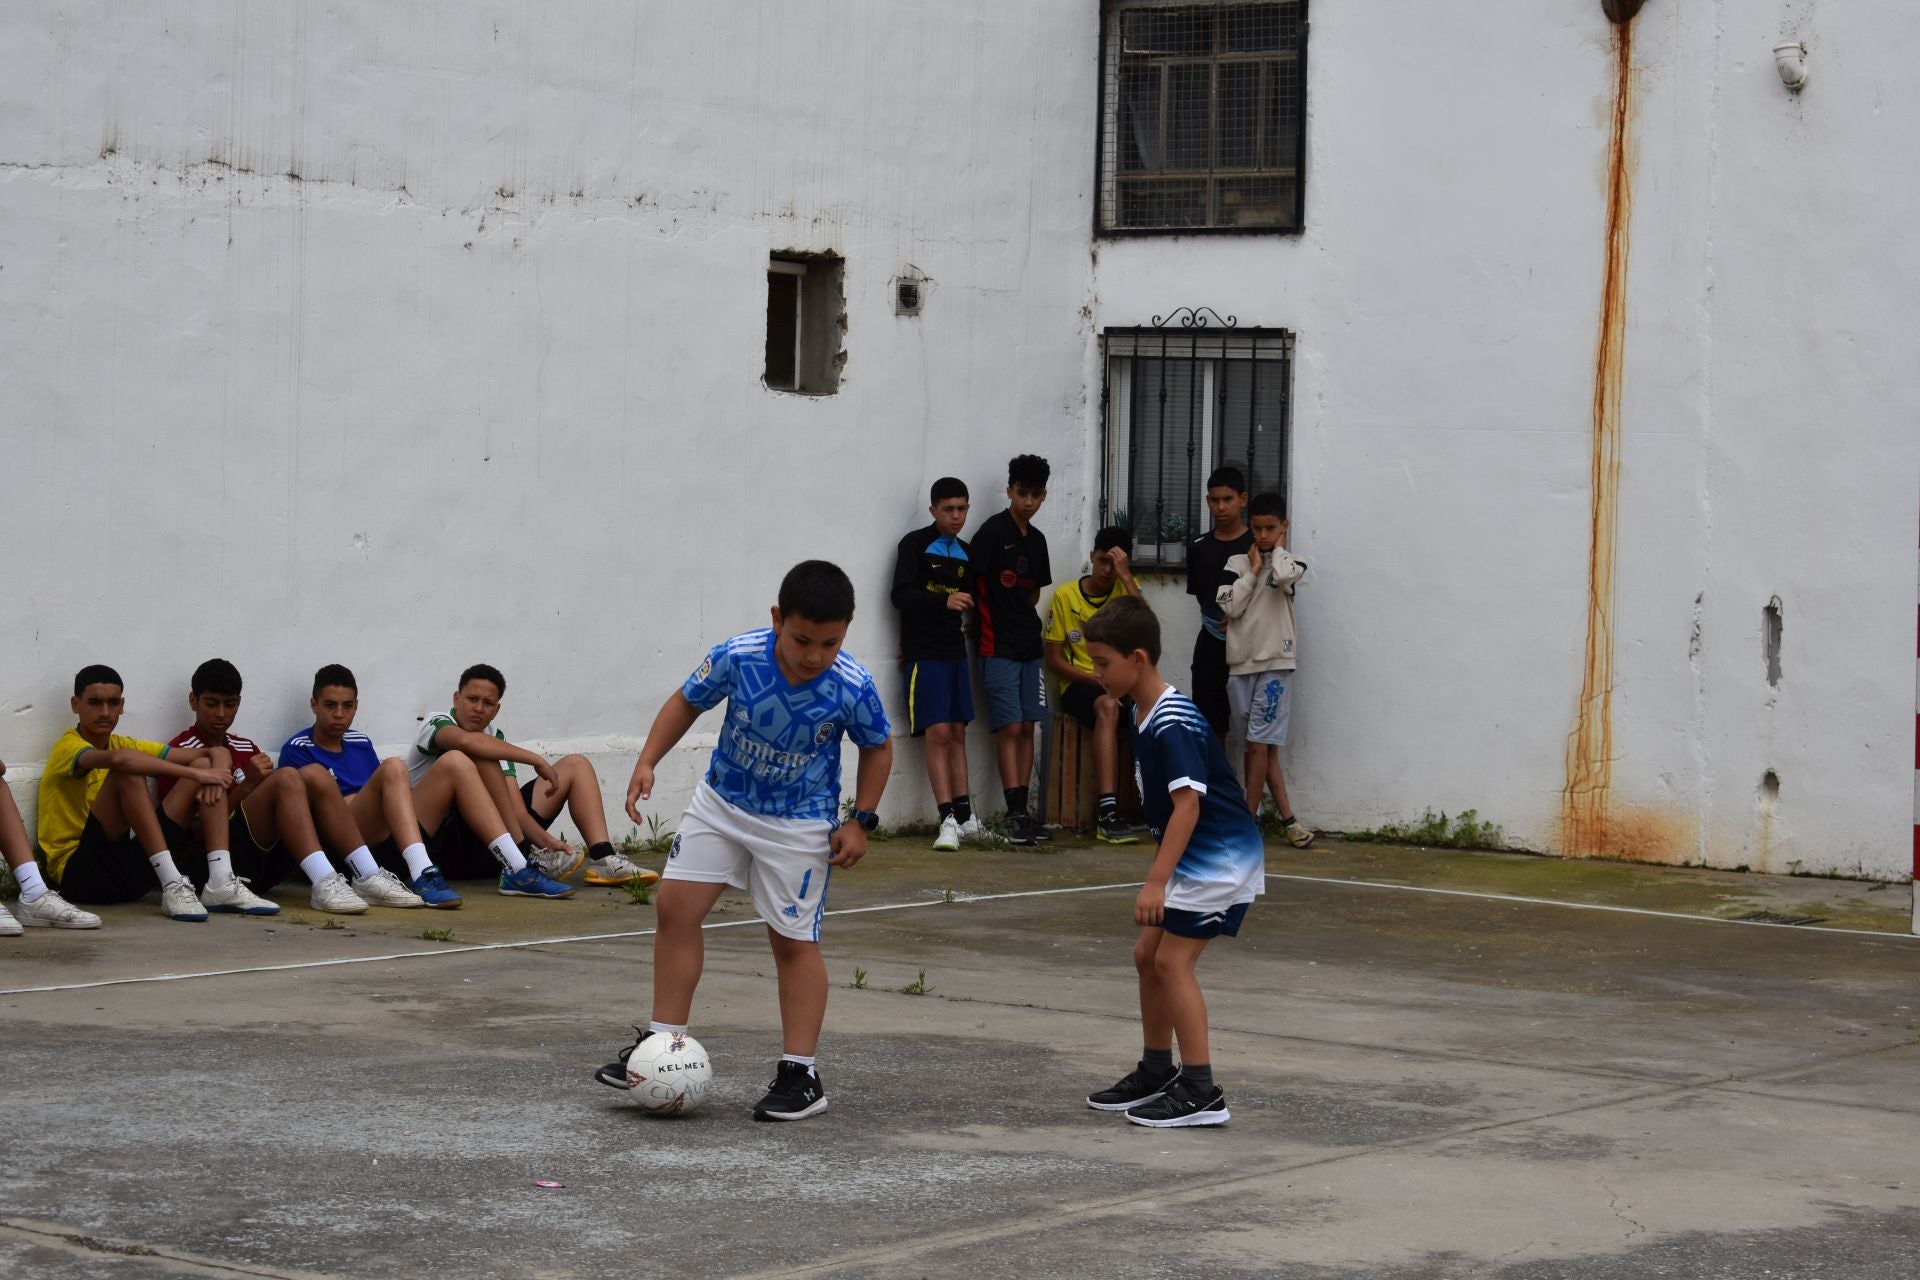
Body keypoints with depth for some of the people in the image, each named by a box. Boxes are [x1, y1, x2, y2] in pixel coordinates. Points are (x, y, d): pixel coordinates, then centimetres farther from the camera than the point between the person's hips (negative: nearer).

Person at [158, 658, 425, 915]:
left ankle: (368, 878, -19)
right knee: (286, 778, -24)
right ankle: (324, 886, -38)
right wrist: (247, 785, -18)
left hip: (265, 863, 7)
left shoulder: (246, 748, 23)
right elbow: (196, 827, -9)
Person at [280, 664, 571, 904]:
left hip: (395, 842, 6)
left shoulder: (361, 744, 27)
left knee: (455, 761, -6)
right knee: (393, 767, -29)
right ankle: (422, 876, -50)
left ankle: (515, 871, -18)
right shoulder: (299, 749, 7)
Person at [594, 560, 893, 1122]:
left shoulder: (852, 688, -25)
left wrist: (860, 821, -9)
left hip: (800, 825, -3)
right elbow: (687, 702, -4)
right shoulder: (736, 657, -23)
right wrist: (647, 763, -13)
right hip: (721, 803, 3)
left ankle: (801, 1075, 9)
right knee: (676, 908, 1)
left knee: (793, 941, 1)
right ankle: (663, 1043, 13)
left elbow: (878, 748, -4)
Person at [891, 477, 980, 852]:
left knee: (957, 732, 9)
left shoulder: (964, 553, 14)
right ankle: (948, 820, -11)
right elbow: (900, 595, -14)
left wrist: (967, 617, 4)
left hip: (955, 650, 6)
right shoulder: (915, 545, -4)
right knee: (938, 733, -11)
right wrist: (944, 602, -25)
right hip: (924, 652, -6)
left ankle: (964, 815, 14)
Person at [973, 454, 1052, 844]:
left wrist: (1026, 619, 10)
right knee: (1009, 727, -8)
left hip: (1029, 646, 7)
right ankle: (1016, 813, -8)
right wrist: (987, 623, -9)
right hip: (999, 647, -7)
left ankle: (1022, 810, 9)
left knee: (1027, 727, 6)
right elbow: (974, 582, -10)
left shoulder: (1036, 539, 13)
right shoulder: (994, 531, -8)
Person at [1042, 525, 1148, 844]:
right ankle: (1108, 814, -48)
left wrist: (1125, 576, -14)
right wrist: (1096, 680, -13)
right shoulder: (1065, 596, 1)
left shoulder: (1127, 590, 8)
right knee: (1107, 706, -38)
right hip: (1080, 683, -3)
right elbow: (1054, 660, 0)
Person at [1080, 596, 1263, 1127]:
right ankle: (1156, 1072, 24)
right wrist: (1160, 875, 22)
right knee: (1148, 954, 12)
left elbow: (1189, 804, -29)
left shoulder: (1174, 723, -23)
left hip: (1220, 858, -10)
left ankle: (1201, 1091, -10)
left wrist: (1156, 881, -33)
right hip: (1192, 858, 10)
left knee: (1173, 960, -12)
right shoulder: (1143, 717, 7)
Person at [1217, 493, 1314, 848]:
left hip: (1275, 663, -3)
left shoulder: (1290, 562, 4)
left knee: (1260, 743, -7)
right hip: (1240, 663, 3)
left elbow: (1282, 577, -20)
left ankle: (1249, 818, -1)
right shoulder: (1237, 563, 10)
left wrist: (1278, 549, -2)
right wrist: (1253, 570, -2)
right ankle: (1286, 817, 10)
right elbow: (1230, 606, -2)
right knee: (1262, 745, 5)